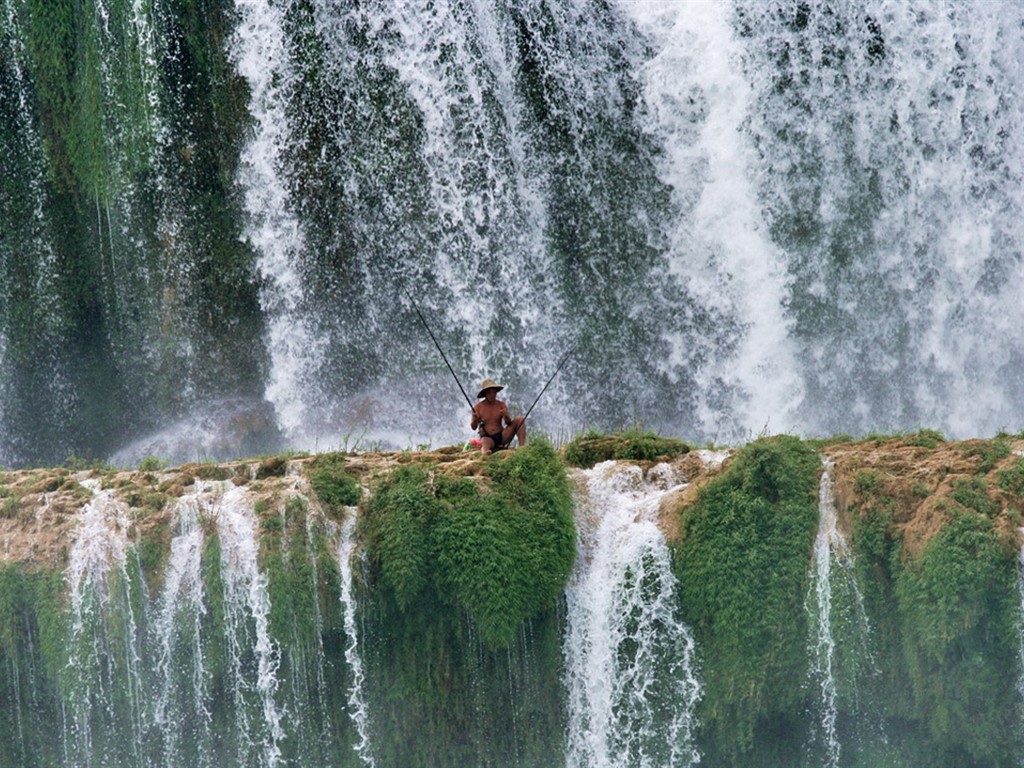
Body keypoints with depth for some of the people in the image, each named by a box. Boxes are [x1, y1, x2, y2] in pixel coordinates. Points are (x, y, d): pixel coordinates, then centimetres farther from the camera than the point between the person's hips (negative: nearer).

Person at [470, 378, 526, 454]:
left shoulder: (501, 405, 6)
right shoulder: (478, 407, 0)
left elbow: (509, 423, -3)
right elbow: (473, 427, -3)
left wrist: (506, 416, -26)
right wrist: (475, 420, -26)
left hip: (501, 436, 4)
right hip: (487, 437, -3)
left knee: (519, 419, -14)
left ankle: (522, 446, -25)